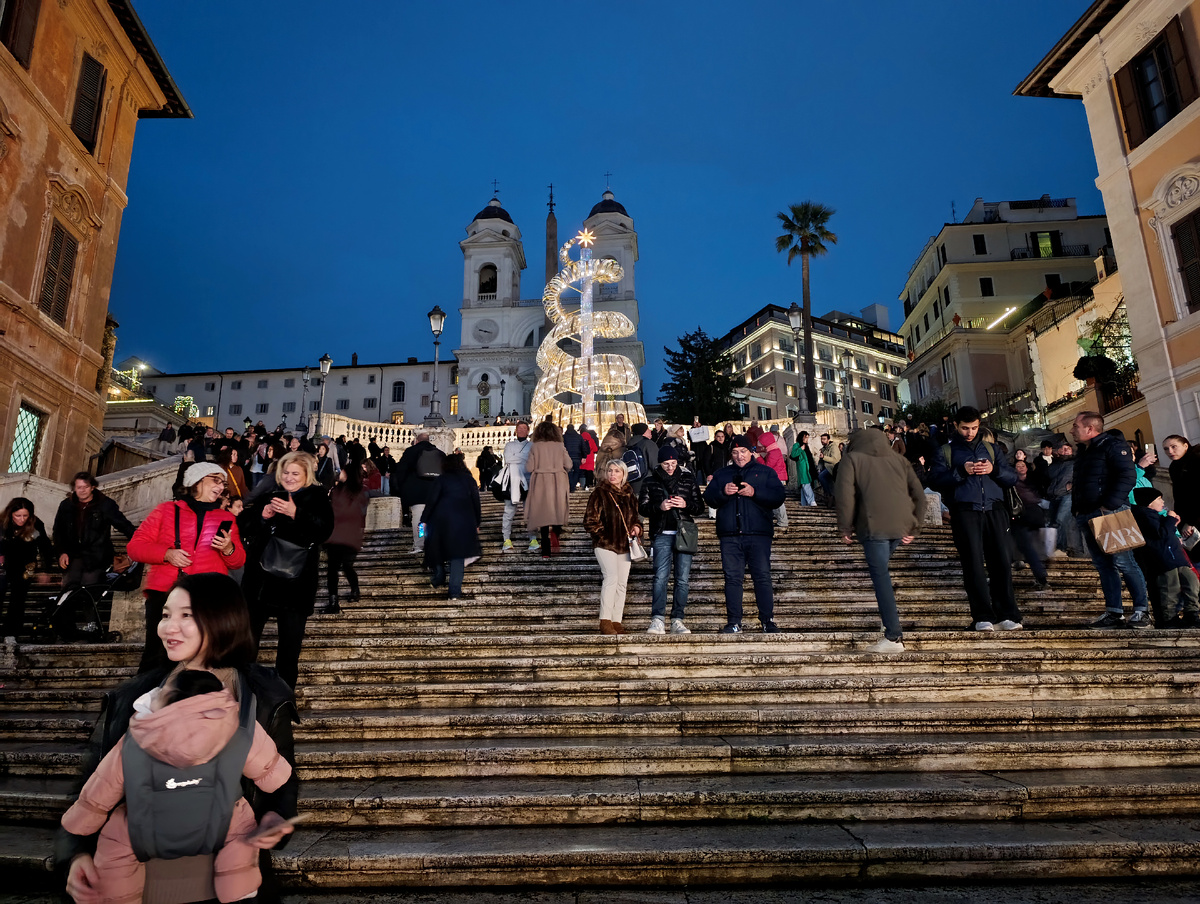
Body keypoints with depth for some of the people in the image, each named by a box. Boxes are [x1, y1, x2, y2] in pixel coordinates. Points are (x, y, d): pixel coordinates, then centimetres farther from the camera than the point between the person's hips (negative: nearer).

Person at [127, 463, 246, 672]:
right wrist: (167, 554, -9)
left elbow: (238, 561, 14)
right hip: (164, 593, -1)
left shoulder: (226, 518, 17)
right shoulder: (166, 510, 12)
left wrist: (229, 549, -9)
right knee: (156, 658, -2)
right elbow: (135, 546, 8)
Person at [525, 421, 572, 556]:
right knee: (558, 513, 13)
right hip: (558, 484, 0)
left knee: (543, 515, 6)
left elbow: (529, 468, -5)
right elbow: (569, 465, 2)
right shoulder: (560, 446, -1)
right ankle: (555, 532, -17)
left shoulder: (535, 447, -4)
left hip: (541, 484, 0)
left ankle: (546, 551, 5)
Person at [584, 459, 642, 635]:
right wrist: (603, 534, -12)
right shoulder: (600, 493, -2)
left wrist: (636, 527, 5)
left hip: (624, 546, 6)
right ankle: (605, 621, -15)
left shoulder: (629, 494, 15)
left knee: (622, 582, 5)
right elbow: (590, 520, -5)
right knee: (611, 578, -19)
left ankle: (617, 621, 12)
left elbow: (635, 517, 26)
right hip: (605, 544, -6)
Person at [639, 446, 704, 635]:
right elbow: (642, 507, 7)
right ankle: (658, 620, -11)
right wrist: (659, 506, -11)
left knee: (682, 578, 0)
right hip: (662, 535, -1)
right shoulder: (651, 481, 10)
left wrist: (686, 504, -8)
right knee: (660, 576, -11)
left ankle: (677, 620, 5)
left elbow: (700, 507, 12)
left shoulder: (689, 479, 11)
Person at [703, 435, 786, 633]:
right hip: (730, 536, 2)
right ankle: (734, 622, 6)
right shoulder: (721, 474, 19)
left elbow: (778, 497, 0)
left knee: (762, 577, -5)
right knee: (732, 578, 1)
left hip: (758, 534, -2)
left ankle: (768, 621, 1)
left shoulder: (765, 472, 12)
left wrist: (755, 492, -14)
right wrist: (723, 492, -11)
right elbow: (708, 498, 9)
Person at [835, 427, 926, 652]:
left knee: (880, 575, -3)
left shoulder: (852, 458, 10)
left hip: (874, 524, -5)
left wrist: (845, 528, 2)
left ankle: (893, 637, -6)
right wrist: (914, 527, 19)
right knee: (881, 571, 22)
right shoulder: (898, 459, 23)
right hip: (902, 525, 5)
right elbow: (919, 494, 17)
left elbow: (844, 494, -4)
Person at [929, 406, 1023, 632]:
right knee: (973, 564, -4)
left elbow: (1012, 477, 14)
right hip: (965, 511, -2)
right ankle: (983, 617, -1)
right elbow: (936, 481, -2)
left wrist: (994, 470, -5)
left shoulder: (990, 448, 22)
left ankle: (1007, 615, 3)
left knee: (1002, 562, -3)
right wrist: (961, 471, -14)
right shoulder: (945, 452, 12)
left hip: (994, 510, 3)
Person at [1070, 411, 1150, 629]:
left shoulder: (1113, 445, -5)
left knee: (1122, 562, -8)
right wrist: (1076, 510, 16)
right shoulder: (1081, 451, 20)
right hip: (1087, 517, 8)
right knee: (1103, 565, 7)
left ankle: (1142, 610, 0)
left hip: (1111, 514, -8)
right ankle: (1114, 612, 10)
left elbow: (1127, 477, -16)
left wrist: (1109, 505, -21)